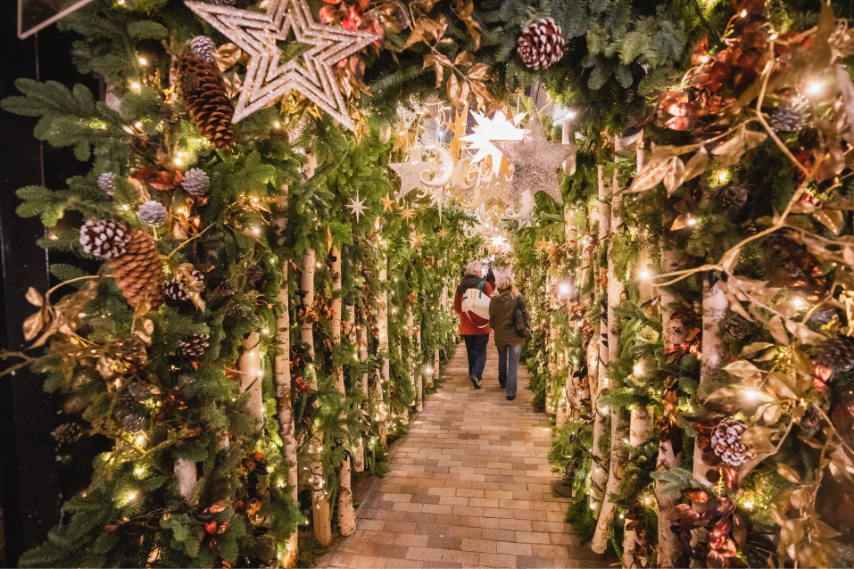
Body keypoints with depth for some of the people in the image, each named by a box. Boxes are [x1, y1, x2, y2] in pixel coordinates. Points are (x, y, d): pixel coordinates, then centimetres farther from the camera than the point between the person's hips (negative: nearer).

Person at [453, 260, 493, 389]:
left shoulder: (461, 287, 2)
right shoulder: (485, 285, -9)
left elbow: (456, 307, 8)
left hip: (466, 326, 3)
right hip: (482, 325, -3)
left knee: (471, 351, 16)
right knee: (481, 350, 5)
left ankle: (473, 373, 27)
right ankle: (476, 374, -11)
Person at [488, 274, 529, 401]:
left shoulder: (494, 300, -5)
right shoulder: (517, 298, -12)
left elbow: (491, 319, 3)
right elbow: (525, 315, -8)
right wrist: (526, 329, 8)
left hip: (500, 335, 3)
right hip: (515, 336, -3)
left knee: (502, 360, 23)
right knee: (513, 365, 4)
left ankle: (503, 382, 43)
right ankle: (511, 392, 3)